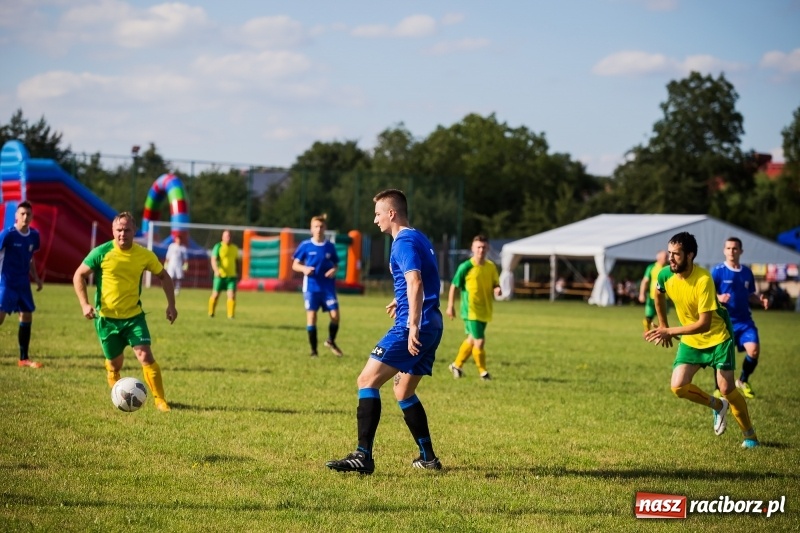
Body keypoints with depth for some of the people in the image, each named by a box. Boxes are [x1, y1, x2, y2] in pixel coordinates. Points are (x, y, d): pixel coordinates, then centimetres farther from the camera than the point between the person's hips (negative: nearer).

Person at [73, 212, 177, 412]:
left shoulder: (144, 255, -5)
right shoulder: (101, 253, -11)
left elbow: (163, 277, 10)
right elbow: (79, 276, -2)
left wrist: (171, 304, 1)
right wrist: (84, 304, -14)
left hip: (133, 315, 0)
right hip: (106, 317, 0)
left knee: (145, 356, -15)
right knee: (114, 364, 9)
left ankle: (160, 401, -7)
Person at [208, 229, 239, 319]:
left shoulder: (234, 248, 10)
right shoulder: (218, 247, -5)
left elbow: (237, 261, 22)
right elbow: (213, 260, -15)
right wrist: (216, 270, -31)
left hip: (231, 276, 3)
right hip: (220, 275, -3)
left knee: (232, 295, -11)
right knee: (215, 295, 7)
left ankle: (231, 315, -6)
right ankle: (211, 313, 26)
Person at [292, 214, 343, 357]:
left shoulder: (330, 246, 4)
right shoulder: (305, 245, -1)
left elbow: (336, 264, 14)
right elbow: (295, 265, 4)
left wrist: (334, 270, -8)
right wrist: (304, 268, -17)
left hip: (328, 286, 1)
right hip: (311, 286, -1)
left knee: (335, 314, -7)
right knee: (311, 316, -2)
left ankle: (331, 341, 20)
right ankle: (313, 350, 9)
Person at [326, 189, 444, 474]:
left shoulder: (404, 242, -11)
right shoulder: (418, 239, 19)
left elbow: (416, 282, -25)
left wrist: (413, 325, -33)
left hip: (413, 327, -10)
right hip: (432, 325, 10)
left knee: (367, 381, -11)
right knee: (404, 392, 20)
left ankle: (363, 456, -18)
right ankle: (428, 458, 21)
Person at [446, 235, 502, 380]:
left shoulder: (491, 267, 5)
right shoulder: (465, 267, -10)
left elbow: (496, 285, 15)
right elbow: (454, 286, -4)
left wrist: (497, 290, -9)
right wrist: (450, 306, -7)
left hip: (485, 311, 6)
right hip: (471, 310, -6)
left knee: (472, 340, 16)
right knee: (479, 341, -11)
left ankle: (457, 365, 33)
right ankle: (483, 371, 4)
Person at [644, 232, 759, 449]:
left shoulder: (703, 280, -30)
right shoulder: (665, 275, -12)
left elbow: (704, 324, -32)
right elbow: (659, 296, 14)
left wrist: (670, 332, -35)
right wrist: (663, 326, 16)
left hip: (717, 337, -5)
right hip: (690, 341, 6)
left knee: (727, 388, -11)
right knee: (678, 387, -9)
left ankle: (749, 435, 11)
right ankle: (718, 406, 19)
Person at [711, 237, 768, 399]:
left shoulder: (747, 272, 8)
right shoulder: (718, 271, -6)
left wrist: (760, 301, -2)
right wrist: (718, 298, -29)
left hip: (744, 321, 3)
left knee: (754, 350, -13)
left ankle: (743, 381, 14)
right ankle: (719, 389, 21)